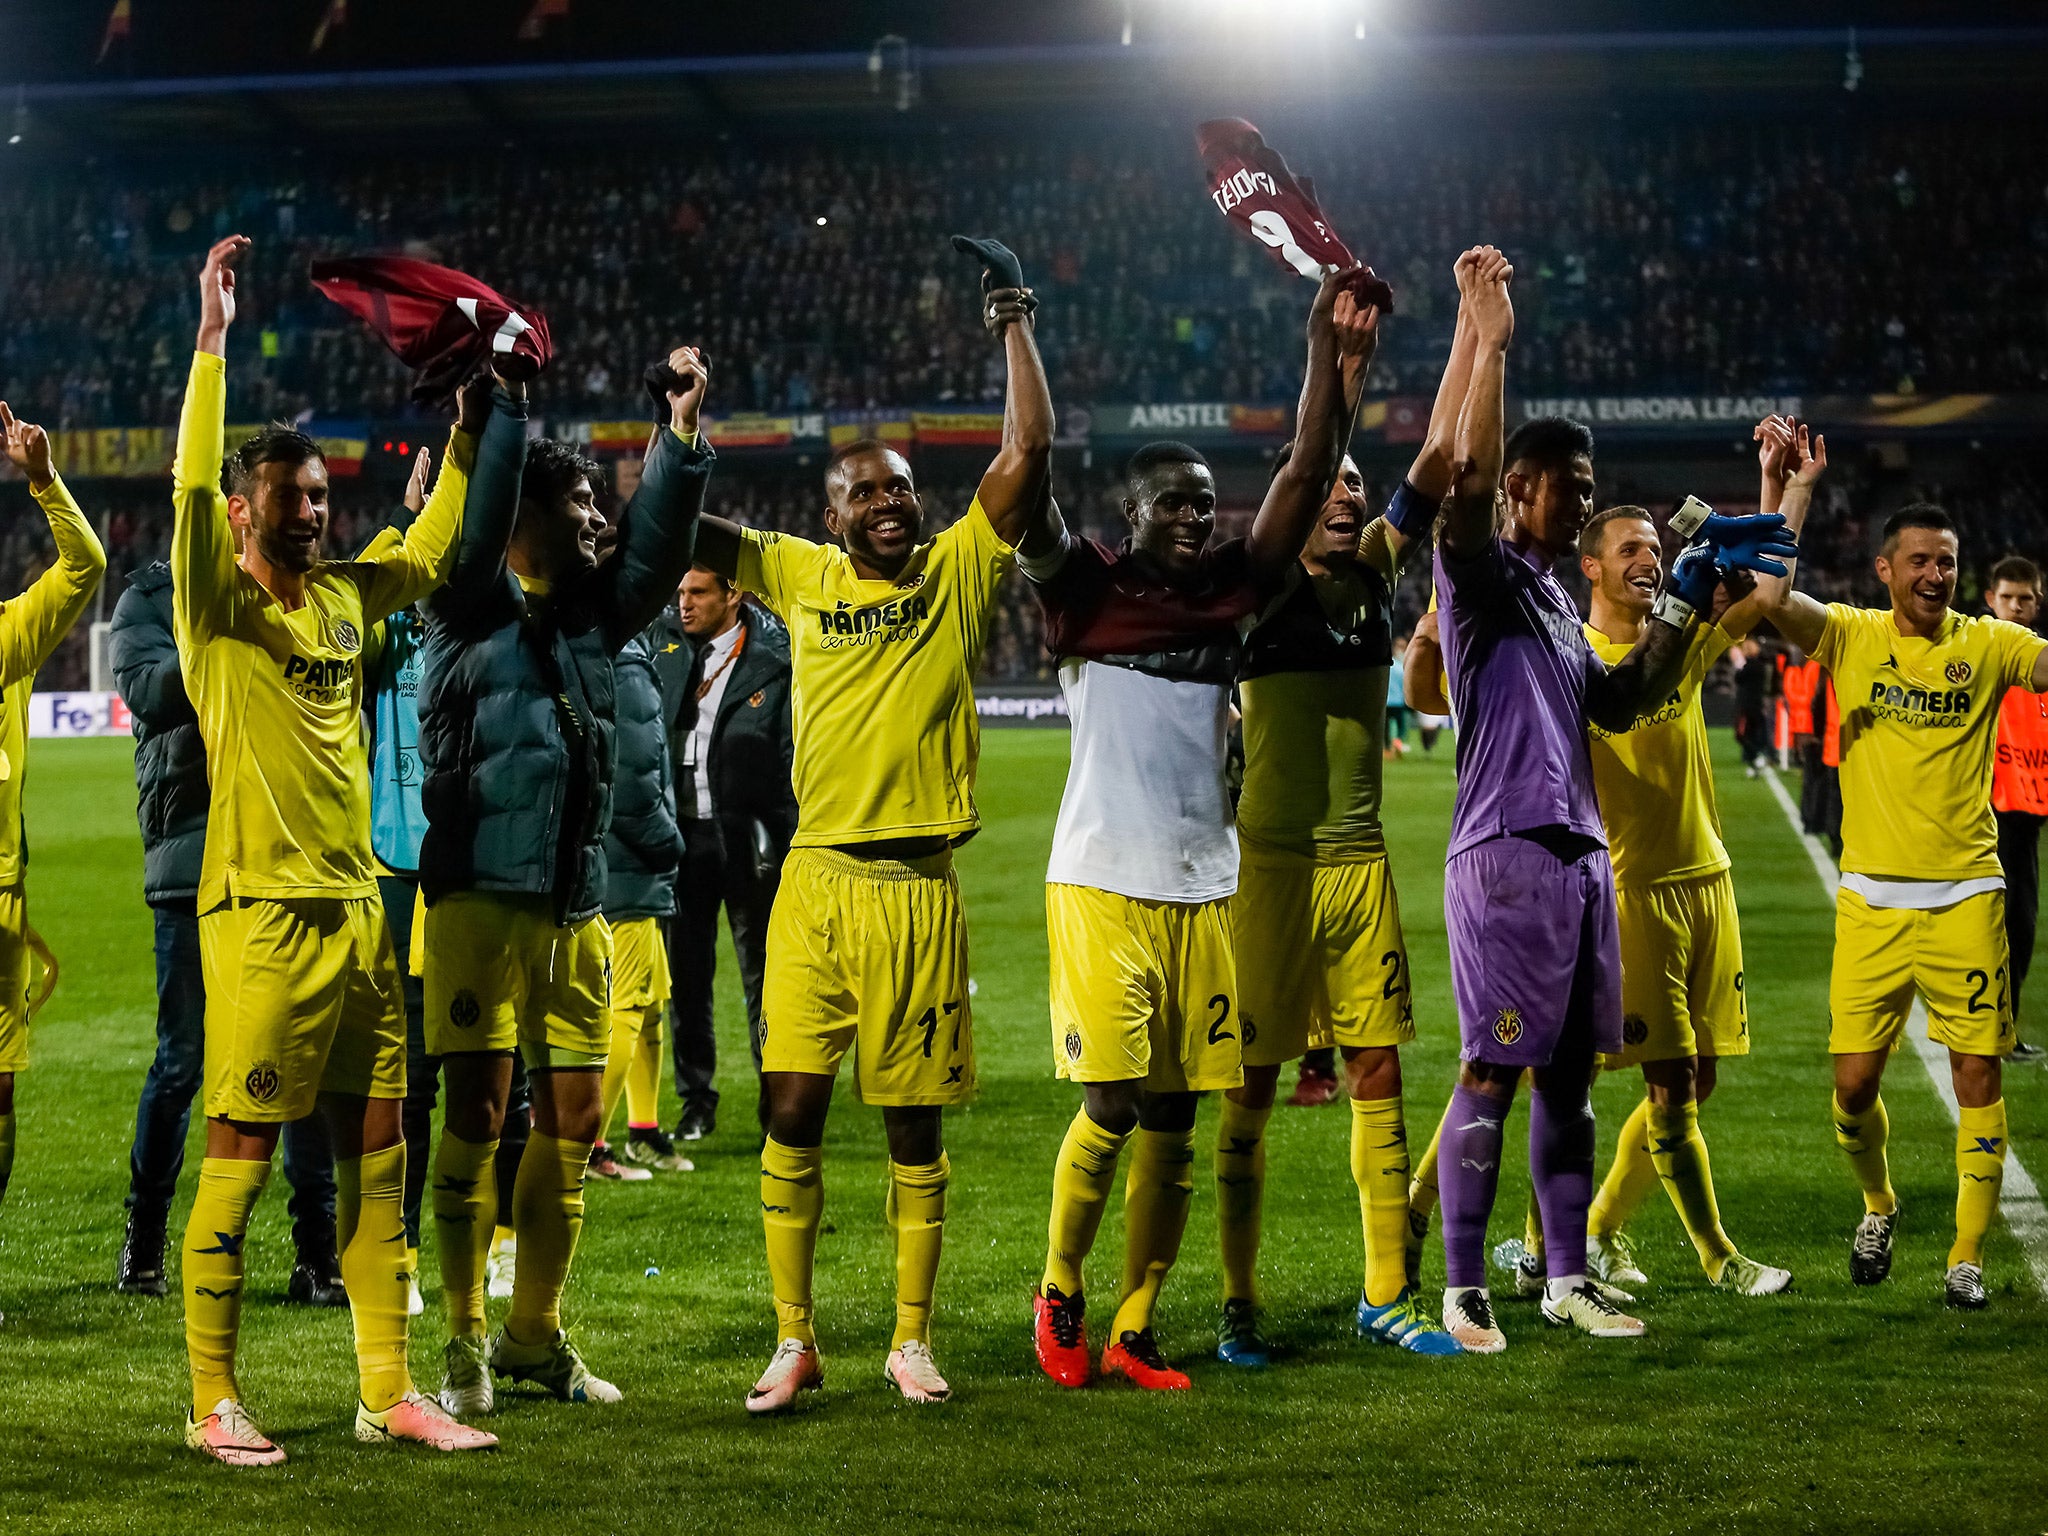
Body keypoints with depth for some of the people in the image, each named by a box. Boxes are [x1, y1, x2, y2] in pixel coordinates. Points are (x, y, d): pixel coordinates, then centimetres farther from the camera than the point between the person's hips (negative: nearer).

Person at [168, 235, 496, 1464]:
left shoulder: (347, 598, 12)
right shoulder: (219, 606, -6)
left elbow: (436, 543, 27)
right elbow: (192, 490, -22)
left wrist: (471, 419, 20)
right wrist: (213, 339, -23)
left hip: (359, 908, 7)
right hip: (264, 913, -7)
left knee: (376, 1153, 9)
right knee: (241, 1156, -3)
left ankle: (390, 1391, 15)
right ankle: (214, 1402, 5)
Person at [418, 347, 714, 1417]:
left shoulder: (595, 613, 16)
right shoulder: (472, 605, -1)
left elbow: (659, 550, 7)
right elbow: (476, 521, -16)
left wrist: (679, 434, 0)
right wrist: (504, 403, -19)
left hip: (576, 907, 6)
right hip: (481, 895, -6)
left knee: (573, 1116, 8)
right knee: (479, 1107, -7)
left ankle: (535, 1333, 19)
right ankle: (465, 1343, 0)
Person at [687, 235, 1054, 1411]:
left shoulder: (961, 570, 6)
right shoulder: (801, 575, 10)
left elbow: (1029, 449, -2)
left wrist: (1015, 325, -1)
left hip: (918, 885, -1)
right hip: (816, 880, 1)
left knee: (916, 1123, 6)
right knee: (793, 1109, -1)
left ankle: (913, 1340, 16)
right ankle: (795, 1341, 9)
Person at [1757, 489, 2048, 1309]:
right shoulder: (1852, 636, 1)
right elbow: (1771, 596, -14)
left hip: (1964, 895, 0)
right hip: (1871, 898, 0)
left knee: (1977, 1074, -1)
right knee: (1854, 1083, 2)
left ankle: (1967, 1257, 8)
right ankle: (1878, 1206, 31)